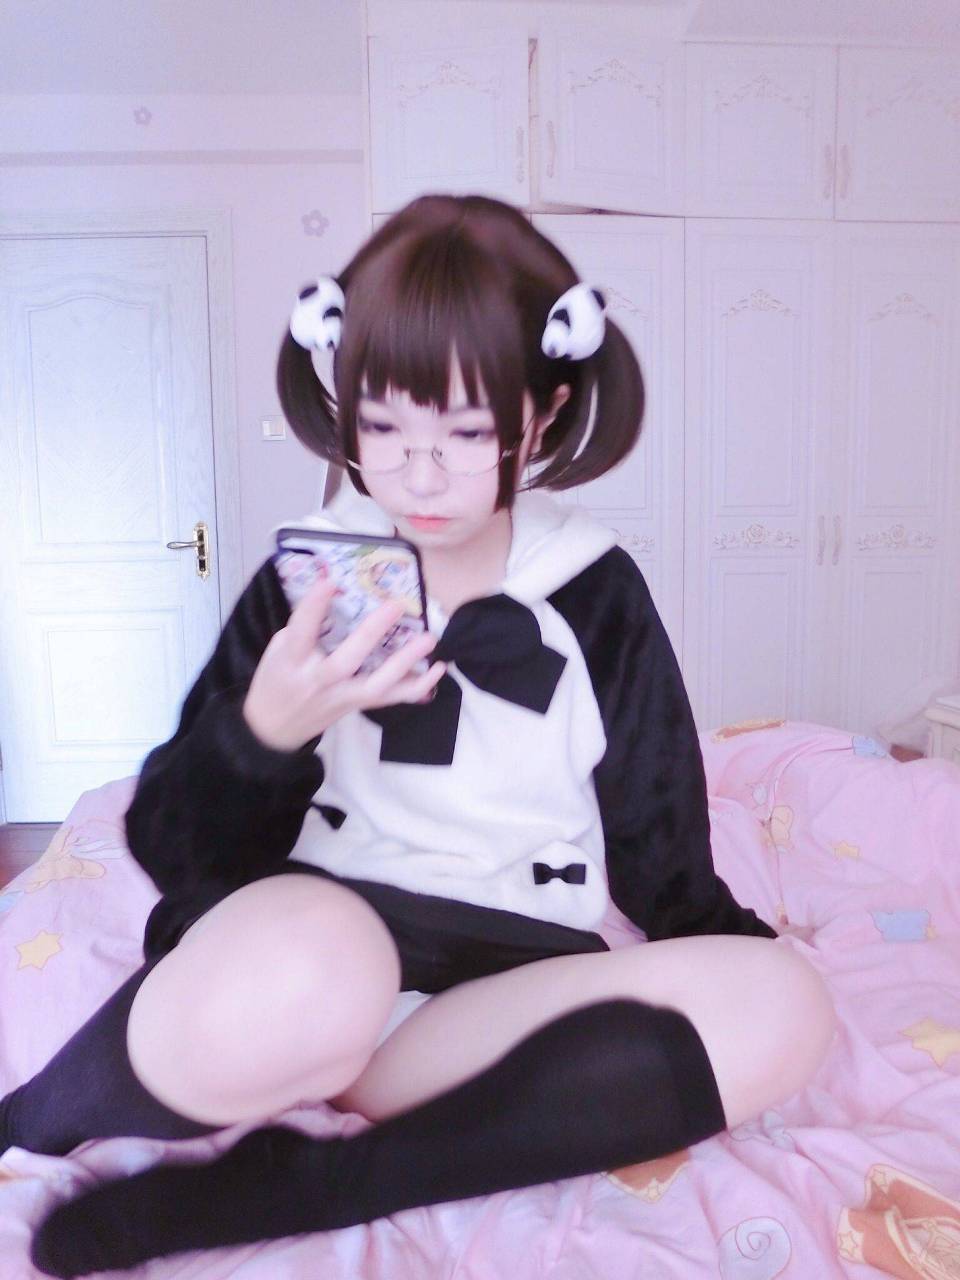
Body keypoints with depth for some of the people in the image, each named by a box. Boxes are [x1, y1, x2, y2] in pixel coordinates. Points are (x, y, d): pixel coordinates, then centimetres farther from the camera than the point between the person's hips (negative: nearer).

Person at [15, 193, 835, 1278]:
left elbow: (660, 859, 9)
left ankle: (272, 1182, -21)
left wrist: (739, 969, -7)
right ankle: (33, 1127, -6)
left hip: (517, 965, 3)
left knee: (779, 1007, -26)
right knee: (302, 970, -38)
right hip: (317, 941, -2)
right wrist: (266, 730, -21)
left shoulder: (596, 595, 4)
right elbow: (172, 852, -3)